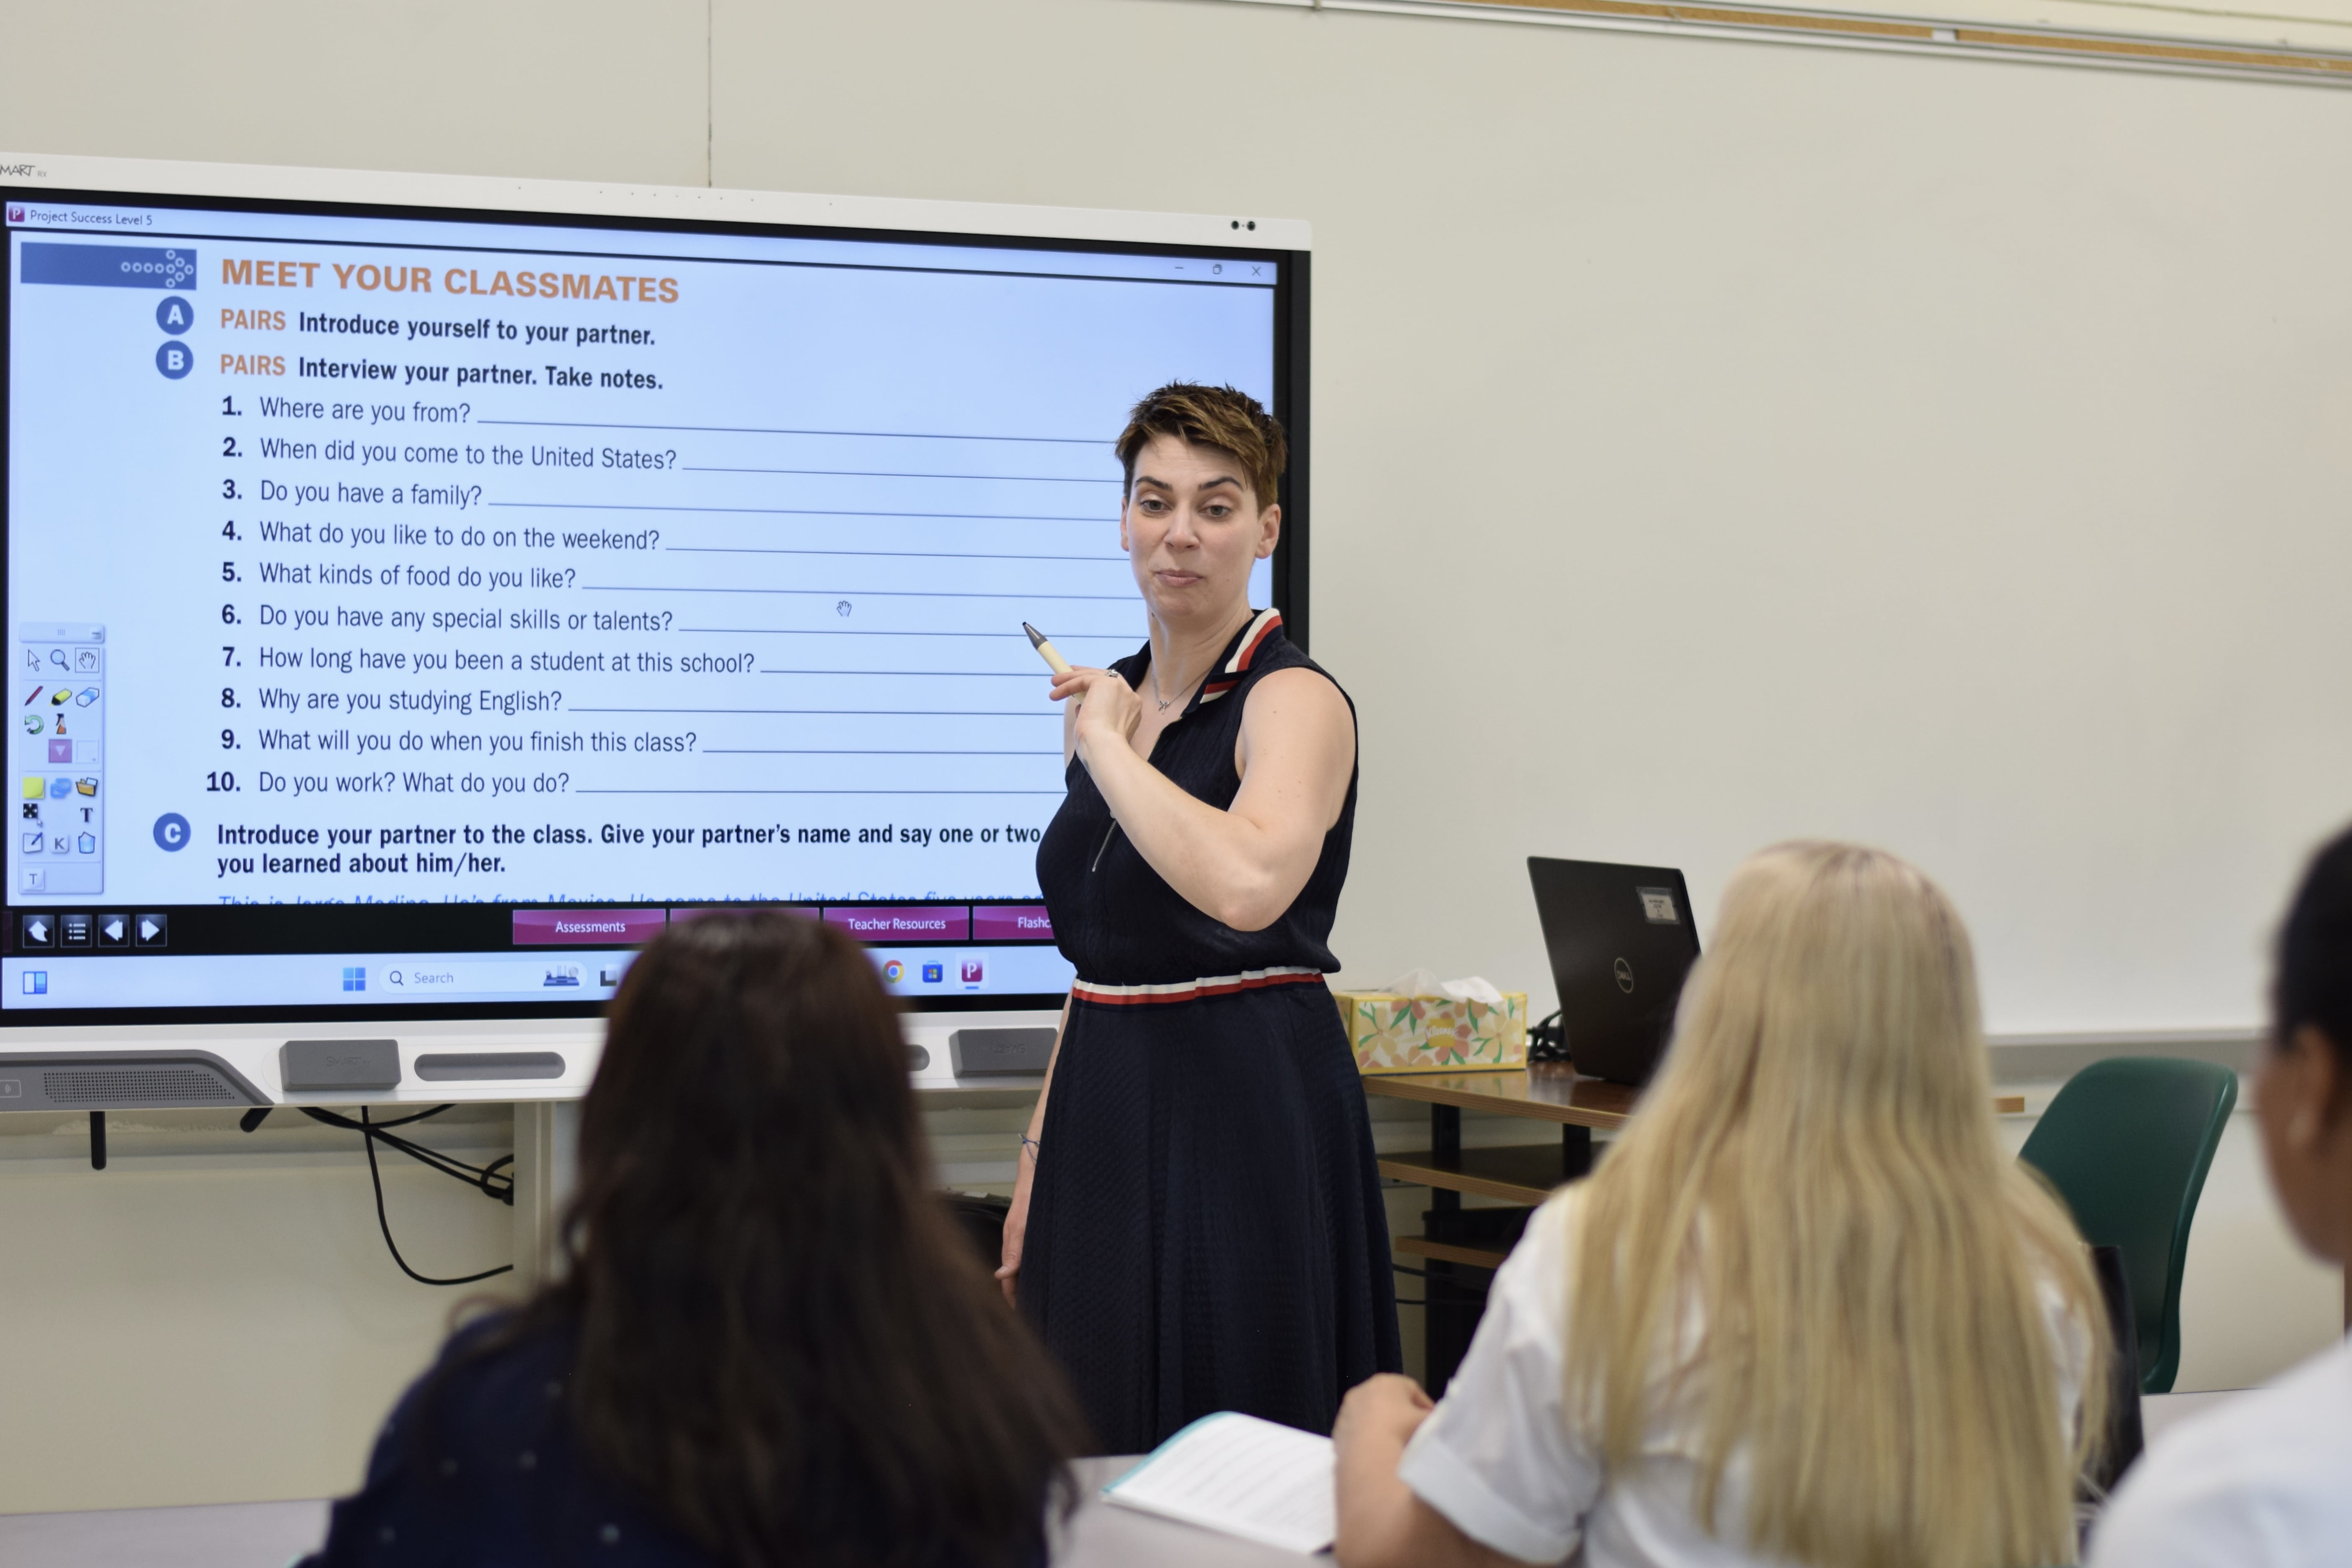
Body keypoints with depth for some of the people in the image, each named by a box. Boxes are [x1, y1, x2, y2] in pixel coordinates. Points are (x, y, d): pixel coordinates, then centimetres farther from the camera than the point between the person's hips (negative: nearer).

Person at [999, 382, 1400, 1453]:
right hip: (1104, 1115, 7)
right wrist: (1038, 1160, 15)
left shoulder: (1294, 701, -10)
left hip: (1245, 1120, -7)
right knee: (1100, 1471, 9)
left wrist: (1106, 745, -20)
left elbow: (1245, 885, -32)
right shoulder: (1108, 700, 13)